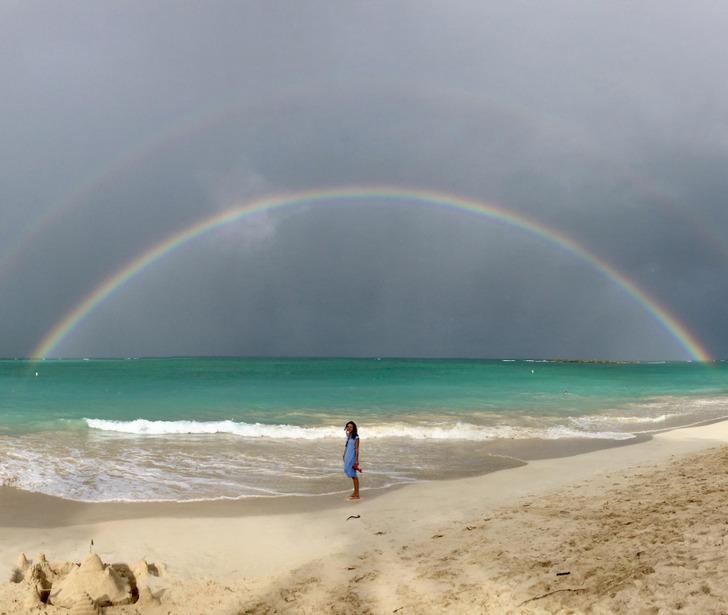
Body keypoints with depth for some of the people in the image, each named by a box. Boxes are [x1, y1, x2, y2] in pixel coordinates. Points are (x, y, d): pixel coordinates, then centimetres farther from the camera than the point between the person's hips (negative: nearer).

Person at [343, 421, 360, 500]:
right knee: (352, 475, 13)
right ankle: (355, 492, 22)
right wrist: (345, 457, 16)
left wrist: (357, 460, -17)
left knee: (353, 475, -5)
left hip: (352, 457, -8)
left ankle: (357, 495, 0)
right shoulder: (348, 436, 10)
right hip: (348, 457, 8)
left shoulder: (356, 437, -13)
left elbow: (357, 449, -14)